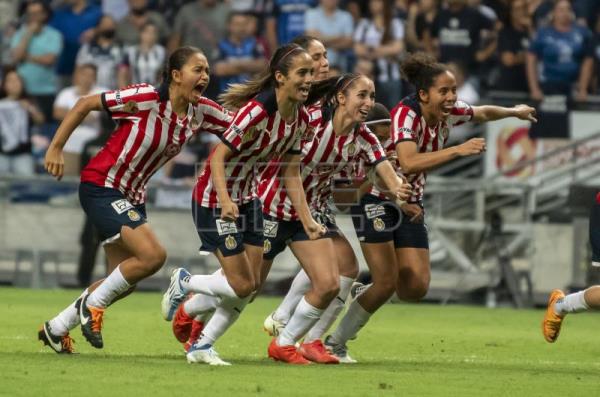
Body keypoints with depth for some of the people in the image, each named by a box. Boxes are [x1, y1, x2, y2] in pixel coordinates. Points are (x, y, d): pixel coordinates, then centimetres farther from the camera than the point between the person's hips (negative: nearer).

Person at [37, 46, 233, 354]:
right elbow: (85, 104, -13)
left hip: (132, 196, 8)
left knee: (124, 279, 10)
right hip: (101, 187, -8)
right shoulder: (146, 98, -21)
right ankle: (93, 303, -1)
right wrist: (56, 147, -13)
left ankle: (56, 328, 27)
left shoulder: (201, 112, -2)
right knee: (153, 255, -22)